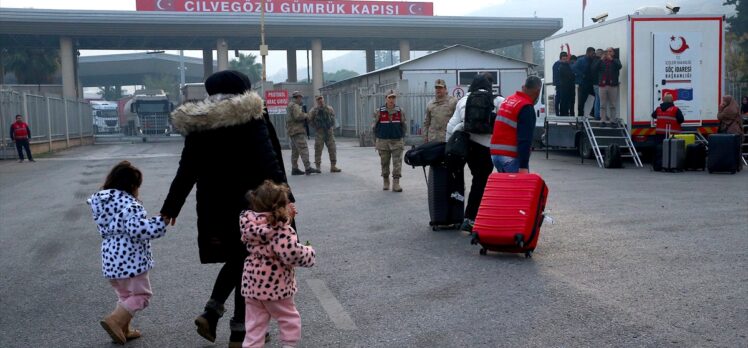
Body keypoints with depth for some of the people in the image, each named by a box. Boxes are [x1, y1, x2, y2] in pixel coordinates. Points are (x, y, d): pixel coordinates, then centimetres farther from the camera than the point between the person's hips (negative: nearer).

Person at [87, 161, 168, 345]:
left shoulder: (101, 201, 11)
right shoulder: (128, 203, -17)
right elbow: (138, 228, -30)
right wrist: (161, 221, -22)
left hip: (110, 260, 9)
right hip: (130, 259, -9)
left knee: (125, 295, 23)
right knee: (141, 294, 6)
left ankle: (124, 330, 26)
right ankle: (114, 320, -7)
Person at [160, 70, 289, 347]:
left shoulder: (197, 124, 4)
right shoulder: (250, 118, -8)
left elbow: (186, 171, 7)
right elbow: (268, 161, -16)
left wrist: (171, 206, 16)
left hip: (212, 205, 5)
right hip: (246, 203, -4)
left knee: (236, 259, 22)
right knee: (247, 263, 7)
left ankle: (211, 312, 11)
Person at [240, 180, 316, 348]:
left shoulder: (248, 224, 0)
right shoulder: (282, 230, -22)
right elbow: (292, 254, -32)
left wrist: (286, 217, 6)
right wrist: (309, 252, -11)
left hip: (251, 283, 6)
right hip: (276, 285, -6)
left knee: (254, 323, 14)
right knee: (289, 319, 16)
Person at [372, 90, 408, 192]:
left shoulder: (400, 112, 4)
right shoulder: (379, 112, 0)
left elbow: (404, 126, 13)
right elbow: (374, 126, 6)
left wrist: (402, 138, 11)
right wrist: (376, 140, 8)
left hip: (397, 141, 0)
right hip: (383, 142, 0)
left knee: (397, 163, -8)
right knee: (384, 163, 7)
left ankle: (396, 184, -8)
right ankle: (385, 182, 22)